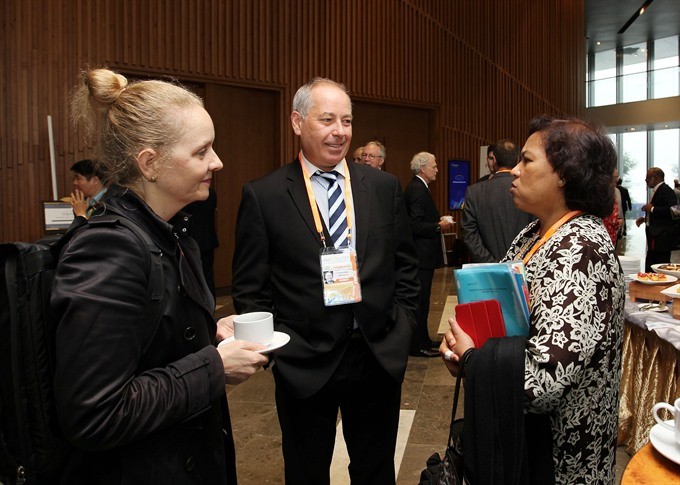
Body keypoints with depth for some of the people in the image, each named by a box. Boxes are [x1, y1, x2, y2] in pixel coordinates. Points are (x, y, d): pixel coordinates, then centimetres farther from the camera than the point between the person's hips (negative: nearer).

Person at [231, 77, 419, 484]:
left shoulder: (384, 186, 3)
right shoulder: (263, 196, -6)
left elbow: (406, 265, 9)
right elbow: (249, 288, -3)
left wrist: (402, 326, 2)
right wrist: (275, 344, -10)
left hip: (381, 356, 3)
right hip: (304, 365, -2)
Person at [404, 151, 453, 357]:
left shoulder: (416, 187, 14)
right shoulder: (418, 190, -18)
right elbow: (416, 226, -24)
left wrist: (438, 221, 8)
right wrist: (439, 227, -16)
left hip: (419, 254, 11)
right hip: (421, 255, -11)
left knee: (420, 299, 17)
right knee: (420, 300, -3)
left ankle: (420, 340, 28)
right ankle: (418, 345, 6)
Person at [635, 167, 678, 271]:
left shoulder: (666, 190, -12)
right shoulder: (657, 191, 19)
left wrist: (652, 209, -18)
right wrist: (645, 219, 16)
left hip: (662, 238, -11)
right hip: (655, 237, 11)